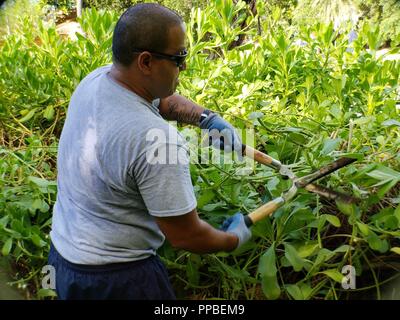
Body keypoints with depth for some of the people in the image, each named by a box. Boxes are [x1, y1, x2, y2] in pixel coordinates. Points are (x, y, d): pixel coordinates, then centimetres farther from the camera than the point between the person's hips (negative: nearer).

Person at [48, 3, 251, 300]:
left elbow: (162, 100, 12)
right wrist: (235, 239, -3)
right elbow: (186, 237, -22)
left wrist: (208, 117, -3)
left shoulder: (95, 79, -8)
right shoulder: (156, 141, -33)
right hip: (114, 278, -7)